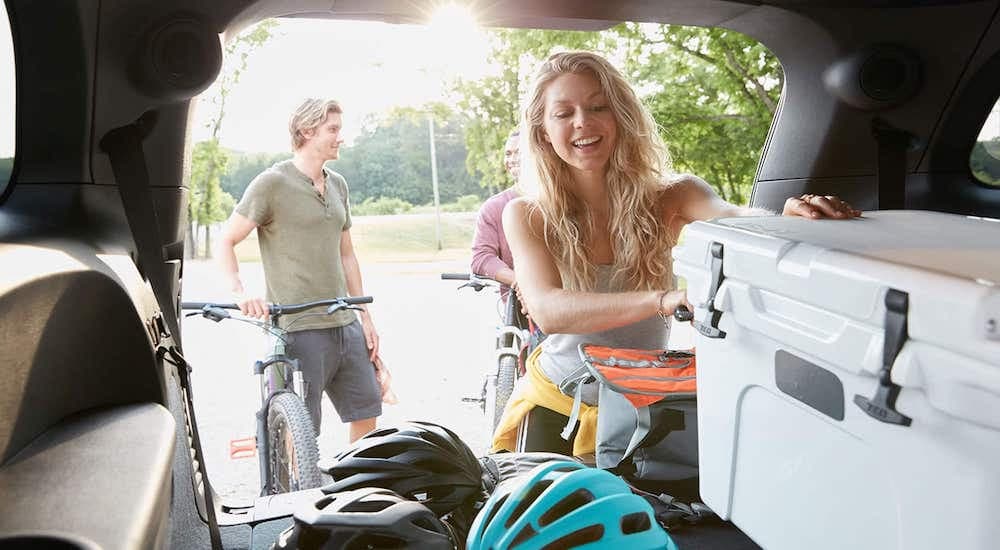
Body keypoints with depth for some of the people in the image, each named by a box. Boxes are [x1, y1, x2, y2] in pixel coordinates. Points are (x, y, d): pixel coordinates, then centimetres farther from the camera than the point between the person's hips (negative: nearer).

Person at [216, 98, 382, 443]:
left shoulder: (337, 185, 13)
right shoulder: (272, 183, -7)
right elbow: (225, 242, -6)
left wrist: (366, 317, 14)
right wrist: (240, 293, -22)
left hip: (345, 324, 7)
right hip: (299, 328, -6)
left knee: (367, 409, 11)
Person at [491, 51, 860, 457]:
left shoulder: (667, 200, -10)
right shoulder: (526, 217, -13)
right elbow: (548, 310, -30)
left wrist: (787, 217, -55)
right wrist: (664, 300, -45)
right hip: (556, 410, 0)